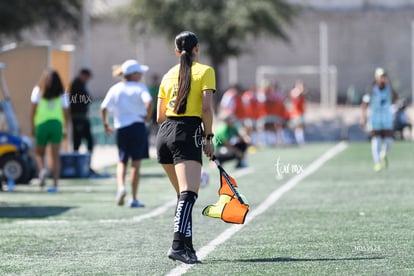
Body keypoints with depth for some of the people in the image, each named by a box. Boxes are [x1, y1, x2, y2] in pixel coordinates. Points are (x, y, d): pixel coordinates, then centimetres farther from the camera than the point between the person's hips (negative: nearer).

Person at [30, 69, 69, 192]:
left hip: (41, 124, -1)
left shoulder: (38, 91, 4)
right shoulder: (62, 94, 8)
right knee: (55, 155, 3)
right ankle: (55, 184, -5)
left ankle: (42, 169, -17)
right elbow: (66, 112, 4)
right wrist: (65, 127, 14)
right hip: (57, 123, 1)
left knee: (39, 153, 13)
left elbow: (33, 109, -4)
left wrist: (32, 126, 1)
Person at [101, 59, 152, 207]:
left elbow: (103, 108, -2)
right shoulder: (140, 88, -4)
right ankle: (134, 198, 1)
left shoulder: (115, 89, 6)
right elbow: (149, 102, -22)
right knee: (136, 163, 2)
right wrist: (148, 116, -5)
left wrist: (105, 124, 10)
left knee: (122, 161, 15)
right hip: (137, 127, -3)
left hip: (121, 129, 3)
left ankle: (120, 186, -11)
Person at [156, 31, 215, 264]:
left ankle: (186, 245, 16)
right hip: (188, 134, -6)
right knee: (188, 194, -17)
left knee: (184, 194, 18)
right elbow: (207, 108, -9)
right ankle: (178, 245, -33)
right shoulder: (205, 71, 3)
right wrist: (209, 137, -2)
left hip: (164, 133, 6)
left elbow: (160, 116, 17)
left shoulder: (169, 75, 19)